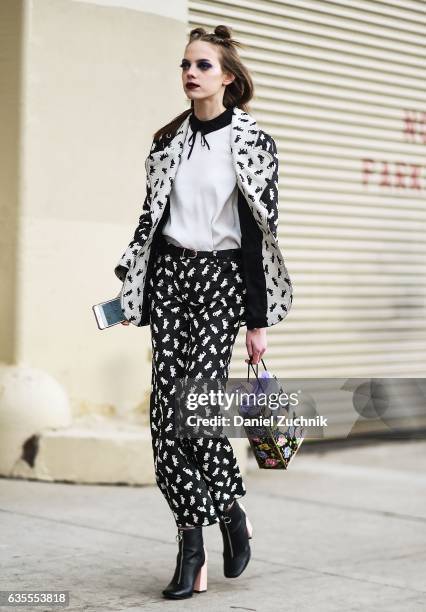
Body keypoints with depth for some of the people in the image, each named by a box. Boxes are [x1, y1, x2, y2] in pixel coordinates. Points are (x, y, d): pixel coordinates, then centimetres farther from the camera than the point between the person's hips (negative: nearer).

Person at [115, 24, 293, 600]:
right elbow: (152, 217, 16)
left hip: (222, 278, -4)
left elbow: (259, 232, -6)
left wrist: (258, 320, -8)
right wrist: (136, 289, 9)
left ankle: (232, 511, 13)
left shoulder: (251, 141, -2)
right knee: (167, 408, -3)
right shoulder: (168, 140, 12)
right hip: (170, 276, 5)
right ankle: (192, 545, 6)